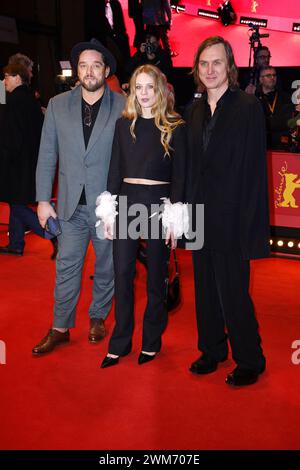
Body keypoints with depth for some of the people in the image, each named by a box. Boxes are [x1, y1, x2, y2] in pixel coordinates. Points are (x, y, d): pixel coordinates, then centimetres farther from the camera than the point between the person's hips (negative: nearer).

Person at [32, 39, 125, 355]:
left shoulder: (123, 107, -4)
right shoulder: (58, 105, 4)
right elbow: (47, 156, 5)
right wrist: (43, 199, 1)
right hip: (71, 204, 2)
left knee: (106, 266, 13)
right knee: (66, 267, 8)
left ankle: (98, 318, 33)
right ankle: (60, 328, 22)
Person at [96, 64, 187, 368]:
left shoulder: (175, 128, -1)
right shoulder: (123, 124, 7)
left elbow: (179, 174, -2)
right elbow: (115, 168, 8)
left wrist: (174, 217, -7)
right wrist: (108, 211, 3)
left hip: (159, 203, -2)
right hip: (126, 201, 3)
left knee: (155, 274, 8)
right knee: (122, 274, 5)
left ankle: (152, 342, 23)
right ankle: (120, 342, 18)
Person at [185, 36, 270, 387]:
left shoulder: (248, 107, -8)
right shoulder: (195, 111, 10)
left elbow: (255, 170, -11)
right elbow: (190, 166, 11)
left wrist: (249, 223, -14)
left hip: (232, 218, -6)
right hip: (200, 217, 6)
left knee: (233, 292, 0)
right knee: (205, 289, 15)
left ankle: (249, 361, 19)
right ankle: (212, 350, 32)